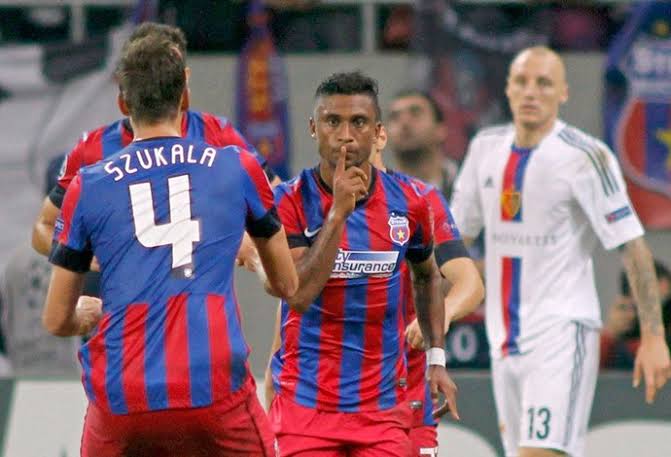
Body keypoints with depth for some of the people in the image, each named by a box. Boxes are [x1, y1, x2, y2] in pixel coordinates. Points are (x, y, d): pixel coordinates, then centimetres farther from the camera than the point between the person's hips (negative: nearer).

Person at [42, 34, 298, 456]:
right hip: (215, 391, -1)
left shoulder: (87, 187, 9)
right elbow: (288, 285, 22)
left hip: (120, 403, 1)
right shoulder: (239, 168, 9)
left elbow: (57, 321, 15)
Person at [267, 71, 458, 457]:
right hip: (306, 405, -2)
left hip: (383, 406, 2)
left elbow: (427, 276, 21)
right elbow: (298, 293, -20)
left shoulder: (408, 202, 1)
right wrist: (338, 211, -23)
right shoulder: (291, 201, -8)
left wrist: (437, 358, 14)